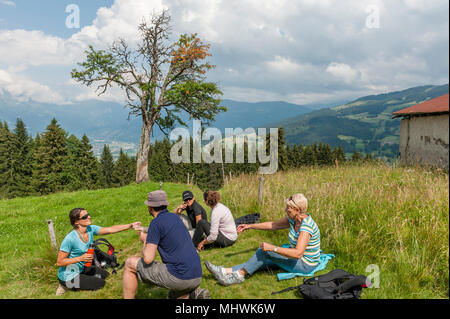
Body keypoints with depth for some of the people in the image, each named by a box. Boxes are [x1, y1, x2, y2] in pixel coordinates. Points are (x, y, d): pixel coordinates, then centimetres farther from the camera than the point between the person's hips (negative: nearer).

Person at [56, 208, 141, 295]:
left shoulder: (91, 229, -10)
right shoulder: (70, 239, -29)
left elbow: (110, 229, -18)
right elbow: (59, 262, -23)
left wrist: (130, 225, -28)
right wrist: (81, 258, -32)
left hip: (80, 269, 8)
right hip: (68, 276, -8)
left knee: (104, 274, 17)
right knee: (100, 283, -6)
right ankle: (67, 286, 5)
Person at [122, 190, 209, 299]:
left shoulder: (156, 223, -9)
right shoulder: (175, 217, 15)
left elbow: (148, 258, -13)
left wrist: (144, 243, 8)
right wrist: (145, 236, 41)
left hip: (177, 276, -7)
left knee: (130, 263, 7)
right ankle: (195, 294, 7)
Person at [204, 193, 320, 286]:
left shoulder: (306, 226, -28)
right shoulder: (293, 219, 0)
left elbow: (298, 253, -37)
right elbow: (273, 225, 9)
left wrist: (272, 248, -34)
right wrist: (250, 226, 9)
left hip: (305, 264, -9)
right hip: (294, 257, 9)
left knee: (264, 250, -18)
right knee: (261, 261, -1)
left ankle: (240, 274, -8)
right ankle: (226, 271, -4)